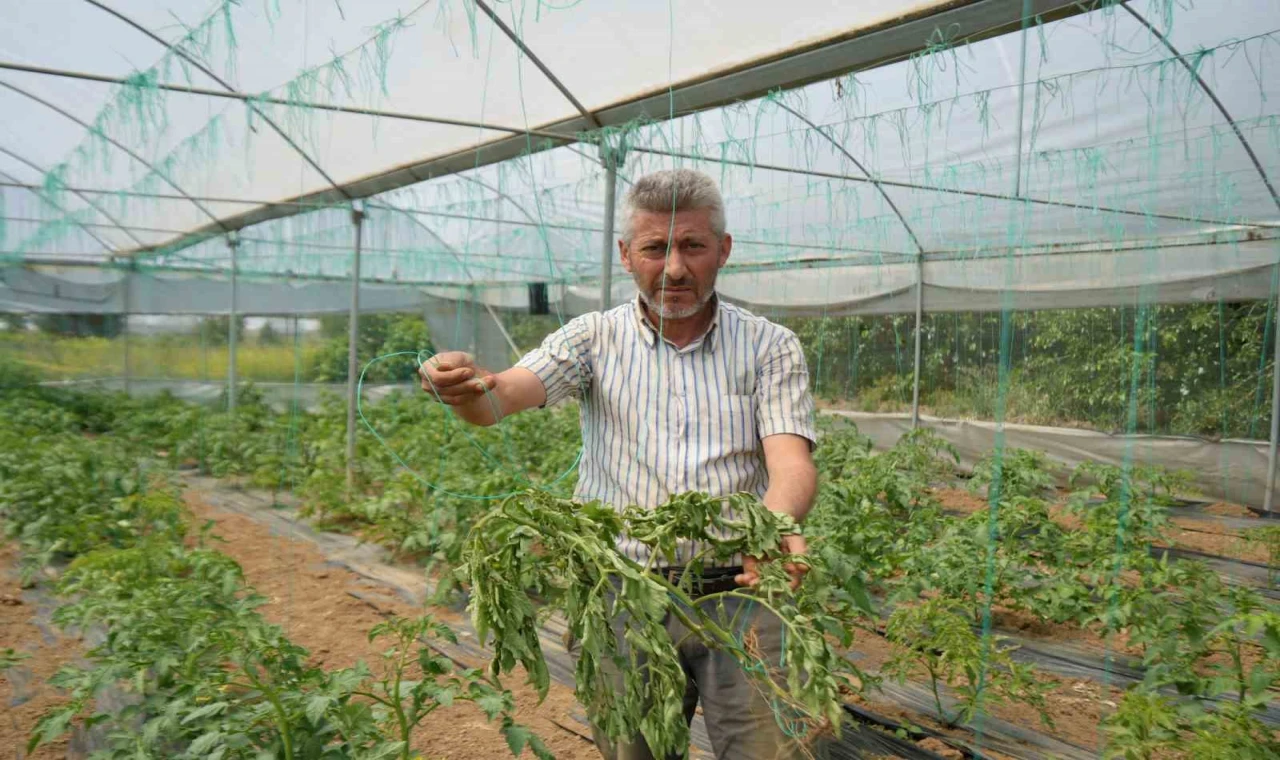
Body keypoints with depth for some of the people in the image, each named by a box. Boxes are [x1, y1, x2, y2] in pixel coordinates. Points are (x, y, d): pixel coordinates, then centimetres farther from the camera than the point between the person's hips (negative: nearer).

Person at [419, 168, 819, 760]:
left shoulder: (771, 347, 2)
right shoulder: (595, 339, 4)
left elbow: (792, 461, -11)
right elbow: (499, 399, -10)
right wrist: (463, 385, -35)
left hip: (740, 594, 0)